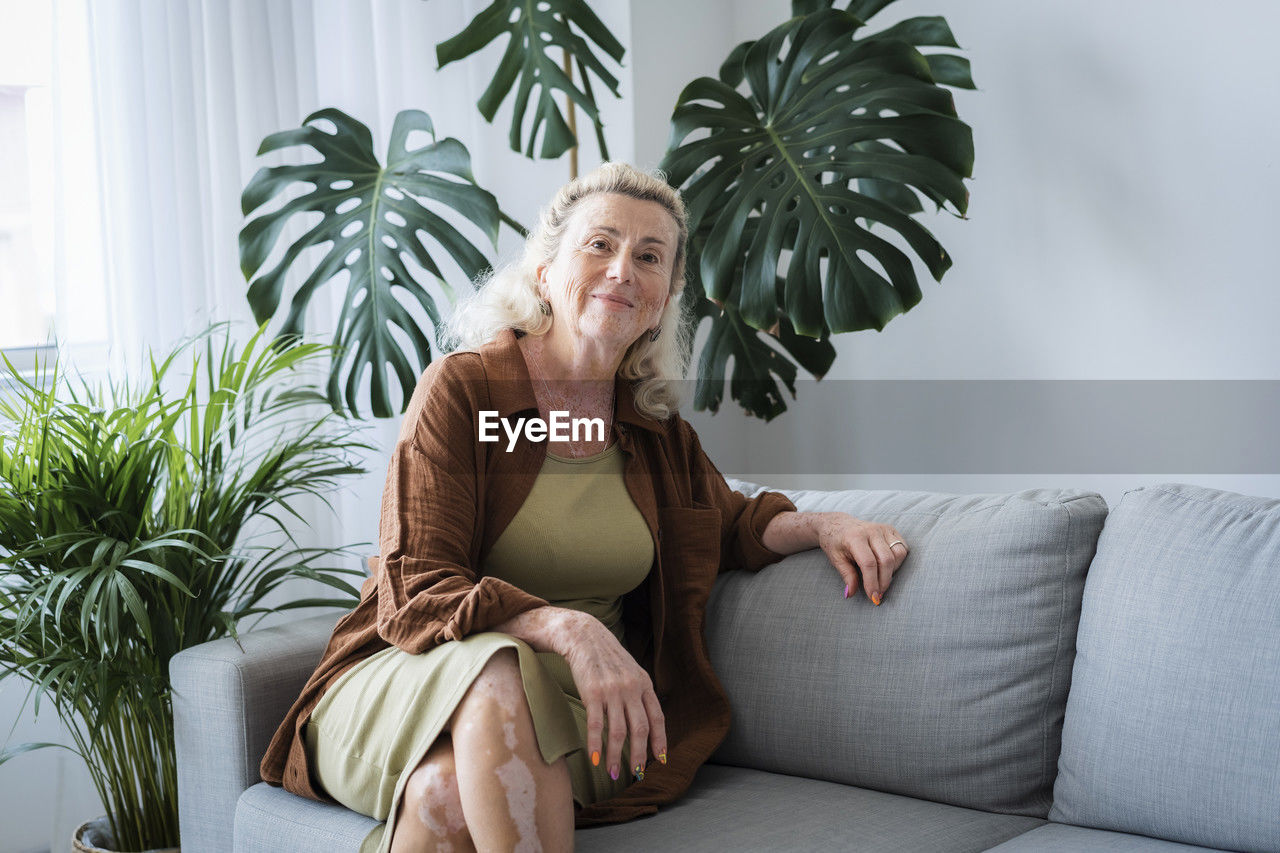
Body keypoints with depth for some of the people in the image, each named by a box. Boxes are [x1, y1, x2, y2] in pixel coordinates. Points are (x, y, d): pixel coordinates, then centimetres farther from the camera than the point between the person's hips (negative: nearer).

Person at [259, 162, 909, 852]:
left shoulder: (657, 428, 10)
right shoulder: (462, 388, -6)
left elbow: (728, 523, 30)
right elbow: (418, 591, -13)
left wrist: (821, 524, 6)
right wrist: (567, 629, -31)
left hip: (572, 707, 1)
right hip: (416, 680, -1)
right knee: (500, 671, -39)